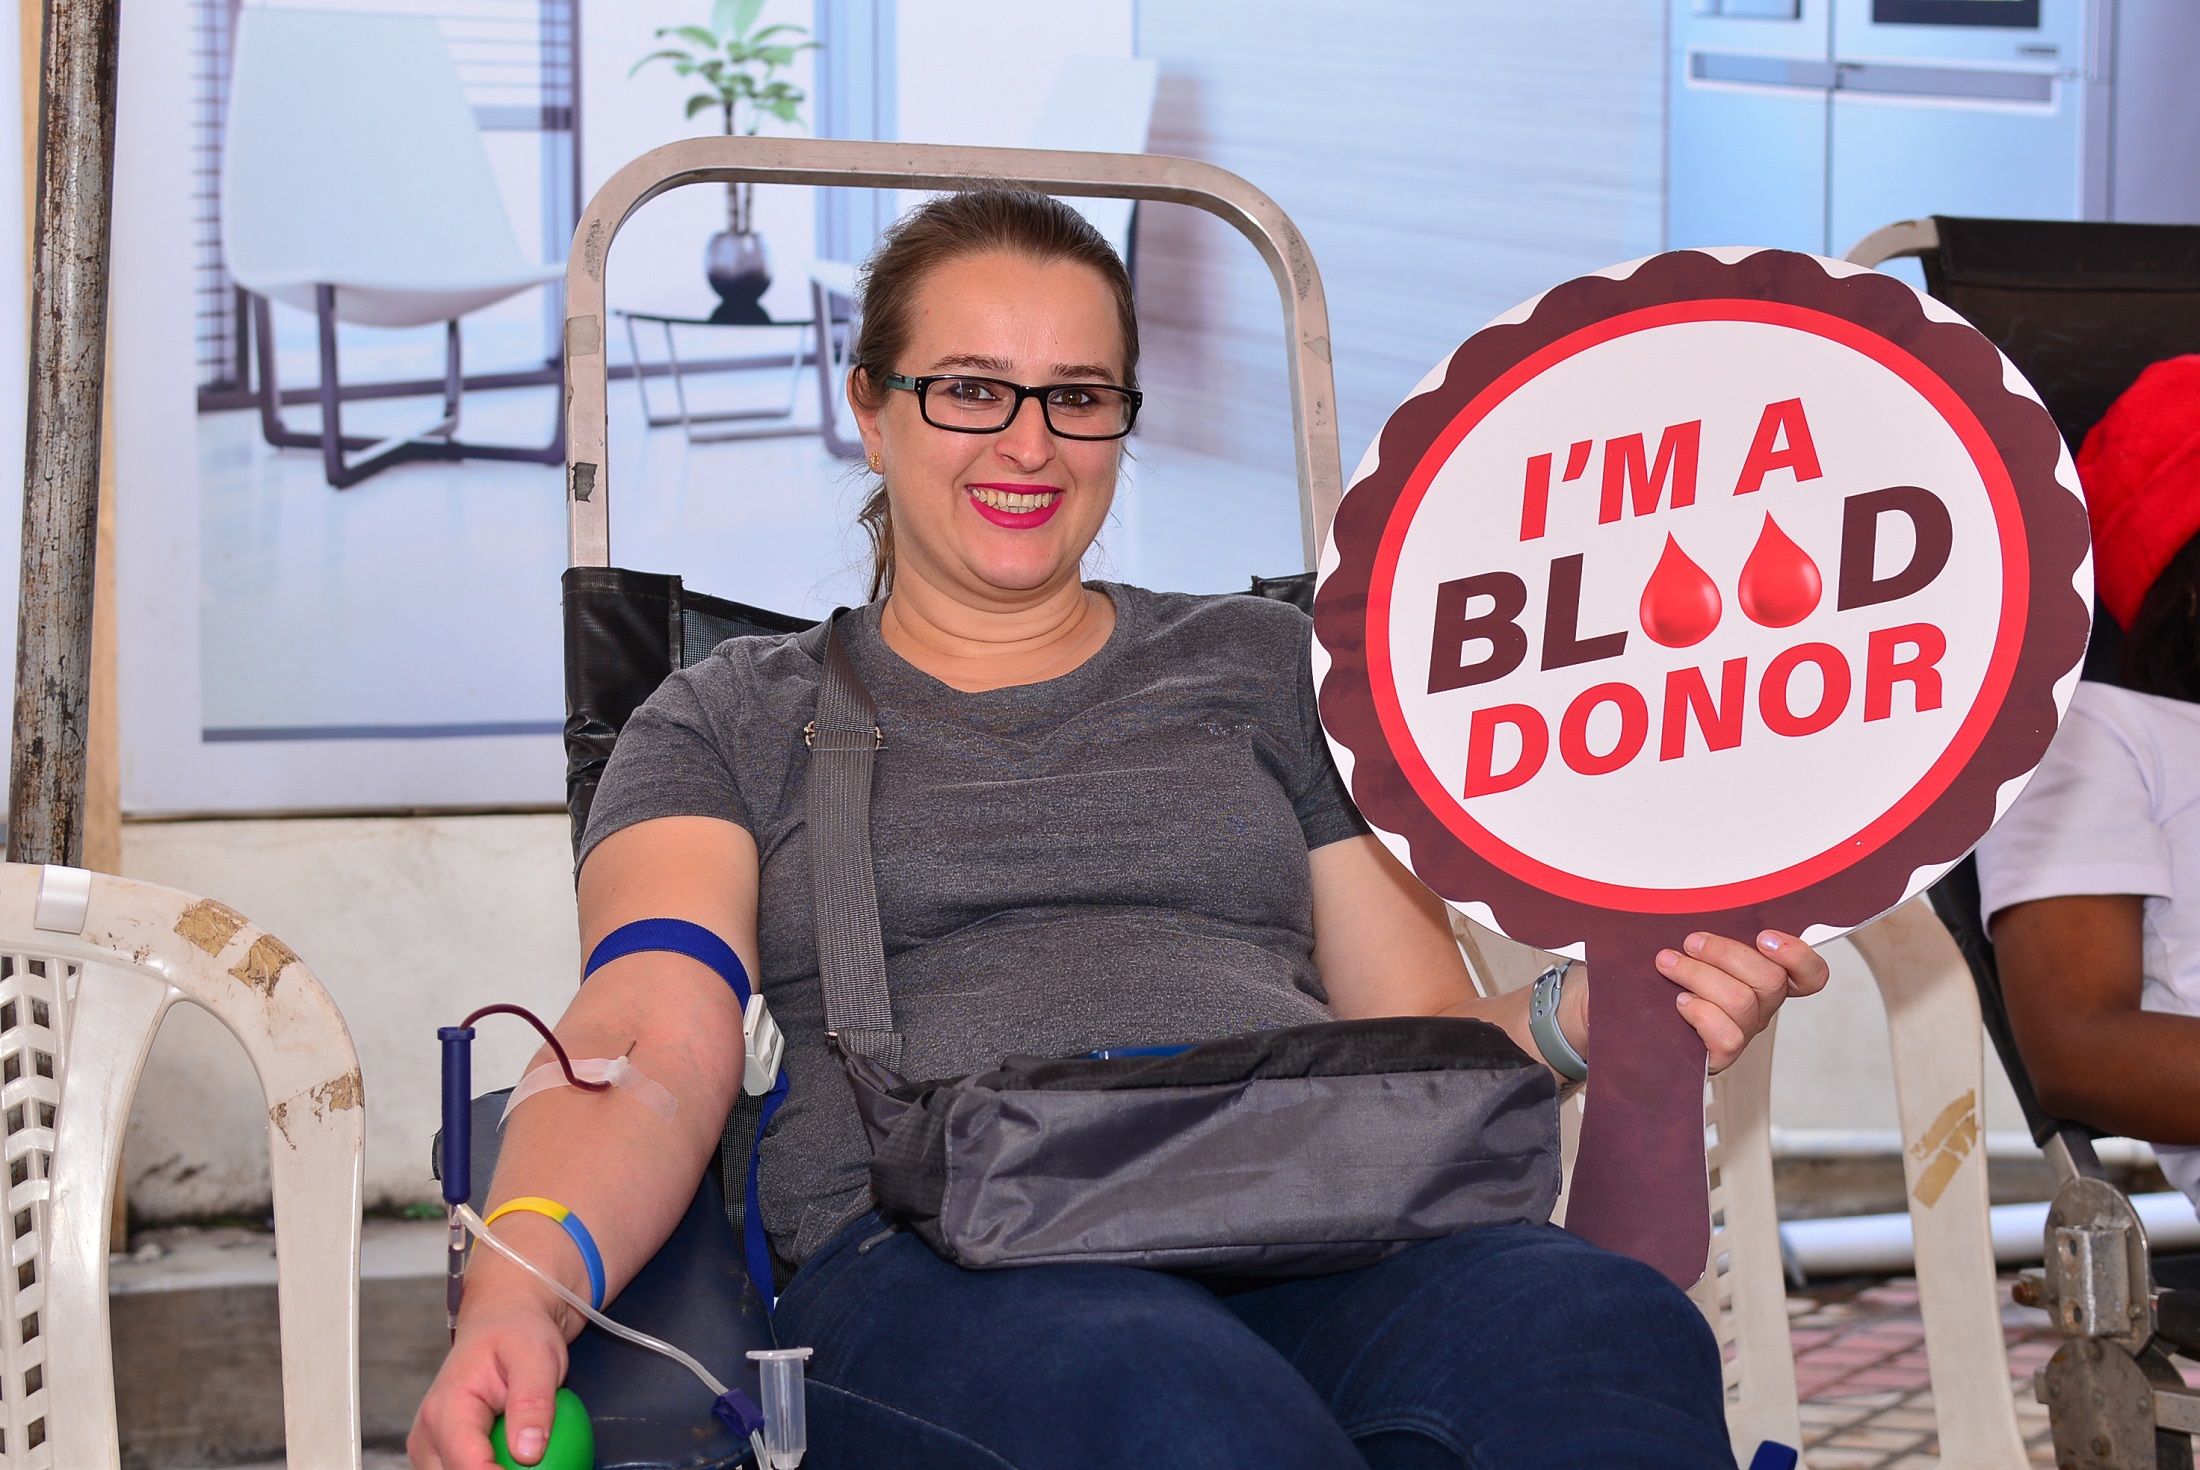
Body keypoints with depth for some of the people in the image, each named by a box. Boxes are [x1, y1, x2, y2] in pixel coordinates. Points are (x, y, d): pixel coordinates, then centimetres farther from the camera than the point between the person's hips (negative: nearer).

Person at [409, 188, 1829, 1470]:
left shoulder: (1264, 667, 27)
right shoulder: (737, 718, 21)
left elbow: (1424, 1039, 22)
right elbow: (650, 1054, 5)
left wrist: (1586, 1018, -2)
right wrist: (522, 1293, -16)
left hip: (1314, 1218, 3)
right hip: (941, 1248, -2)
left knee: (1602, 1327, -35)